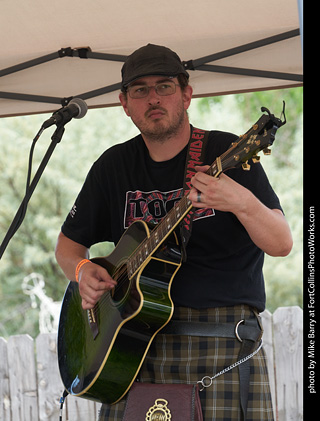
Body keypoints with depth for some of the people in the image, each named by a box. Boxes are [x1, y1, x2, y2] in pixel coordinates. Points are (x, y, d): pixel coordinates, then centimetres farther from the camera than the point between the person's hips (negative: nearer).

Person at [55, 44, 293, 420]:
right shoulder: (113, 166, 13)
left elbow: (281, 244, -8)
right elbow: (69, 244, 22)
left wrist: (242, 203, -28)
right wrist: (83, 270, -1)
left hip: (222, 336, -3)